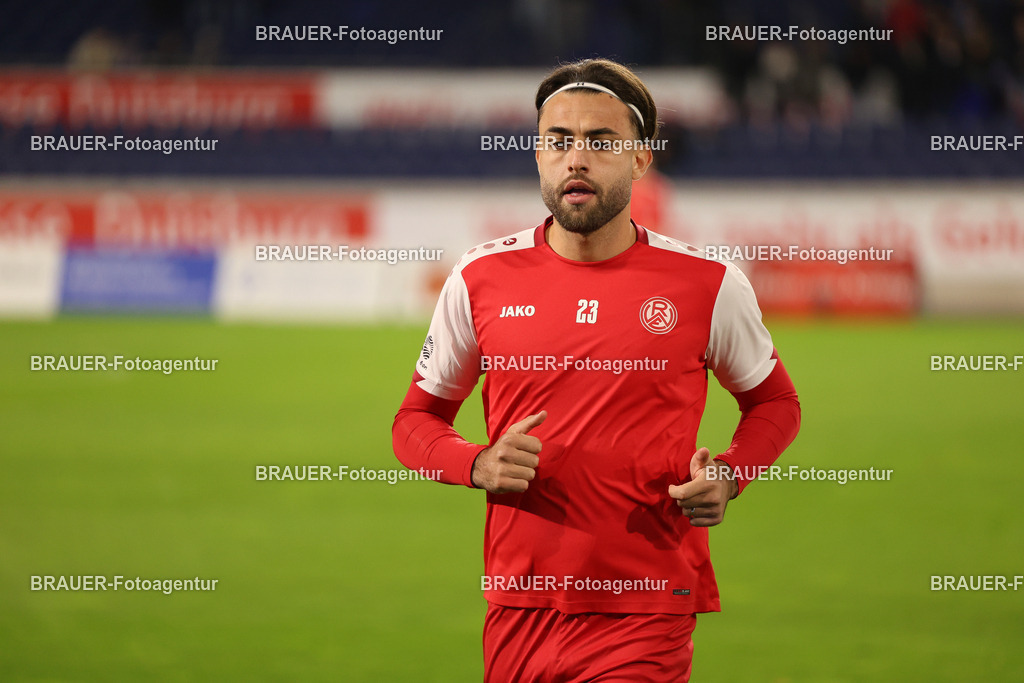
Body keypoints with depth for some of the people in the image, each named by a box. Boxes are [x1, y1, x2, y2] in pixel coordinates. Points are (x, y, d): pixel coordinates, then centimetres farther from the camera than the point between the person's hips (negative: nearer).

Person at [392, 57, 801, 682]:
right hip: (519, 615, 2)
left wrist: (726, 477, -6)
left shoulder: (707, 284, -2)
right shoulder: (482, 278, 2)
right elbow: (417, 419, 13)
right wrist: (478, 465, -9)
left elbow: (775, 402, 14)